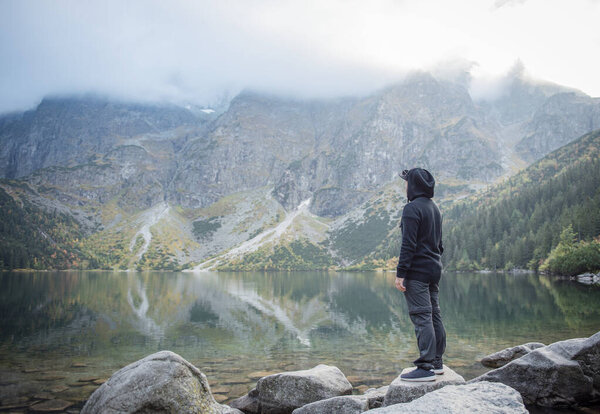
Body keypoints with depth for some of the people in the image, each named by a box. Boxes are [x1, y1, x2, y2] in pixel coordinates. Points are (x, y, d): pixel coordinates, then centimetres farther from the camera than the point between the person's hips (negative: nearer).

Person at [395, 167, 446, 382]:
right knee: (434, 315, 13)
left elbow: (408, 245, -19)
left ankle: (426, 367, -6)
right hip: (434, 270, 9)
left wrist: (400, 273, -18)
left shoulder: (412, 208, -13)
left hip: (417, 271, -9)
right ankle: (437, 362, 21)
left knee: (421, 317, -8)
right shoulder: (434, 208, 16)